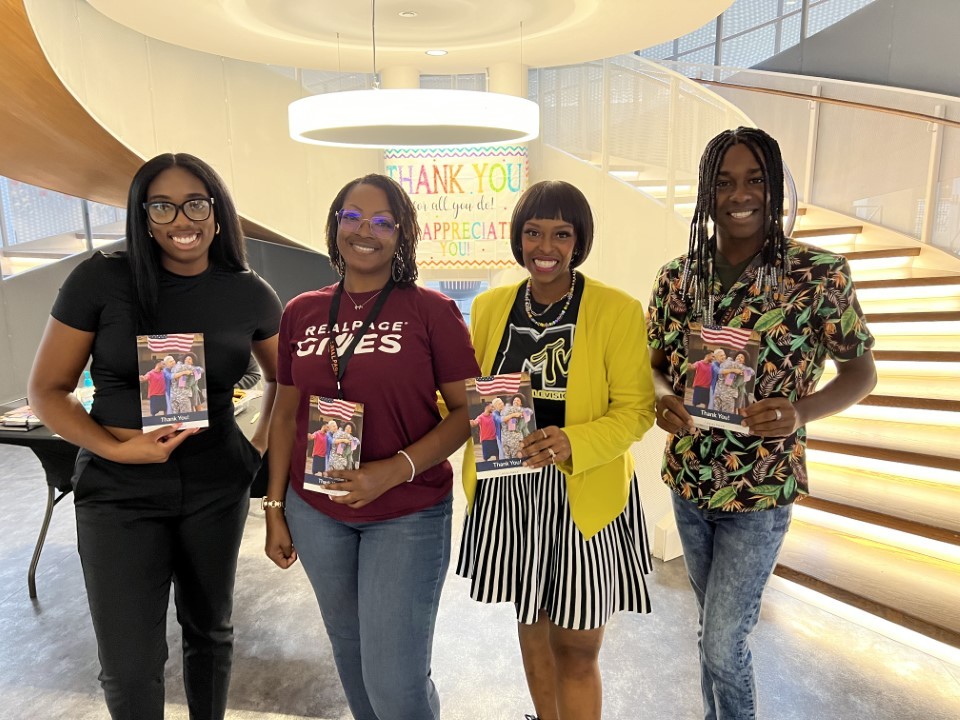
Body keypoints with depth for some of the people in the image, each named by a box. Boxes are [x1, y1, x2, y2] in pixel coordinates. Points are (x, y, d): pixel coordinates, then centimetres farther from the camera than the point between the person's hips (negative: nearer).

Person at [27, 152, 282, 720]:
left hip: (217, 487, 2)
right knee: (130, 670, 5)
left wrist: (260, 446, 2)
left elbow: (285, 380, 12)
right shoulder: (102, 279, -8)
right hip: (119, 492, -1)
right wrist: (117, 449, -16)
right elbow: (46, 389, -3)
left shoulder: (250, 295, -3)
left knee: (210, 629, 19)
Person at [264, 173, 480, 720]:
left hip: (409, 515, -4)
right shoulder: (302, 312, 3)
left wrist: (397, 469, -22)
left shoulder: (431, 310, -9)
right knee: (352, 655, 22)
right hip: (317, 513, 4)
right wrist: (275, 509, 8)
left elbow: (467, 411, -10)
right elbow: (287, 414, 8)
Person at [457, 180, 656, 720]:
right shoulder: (490, 306, 2)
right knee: (532, 627, 23)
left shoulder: (618, 310, -11)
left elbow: (637, 409, -10)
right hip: (508, 492, 4)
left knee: (578, 649, 9)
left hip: (585, 497, -4)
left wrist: (572, 443, -26)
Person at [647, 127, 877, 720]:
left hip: (762, 491, -4)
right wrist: (663, 399, -18)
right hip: (688, 480, 4)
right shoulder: (677, 276, -4)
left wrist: (802, 411, -24)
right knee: (716, 623, 24)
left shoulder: (821, 273, -13)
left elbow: (861, 371, -5)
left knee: (724, 643, 3)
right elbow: (654, 363, 4)